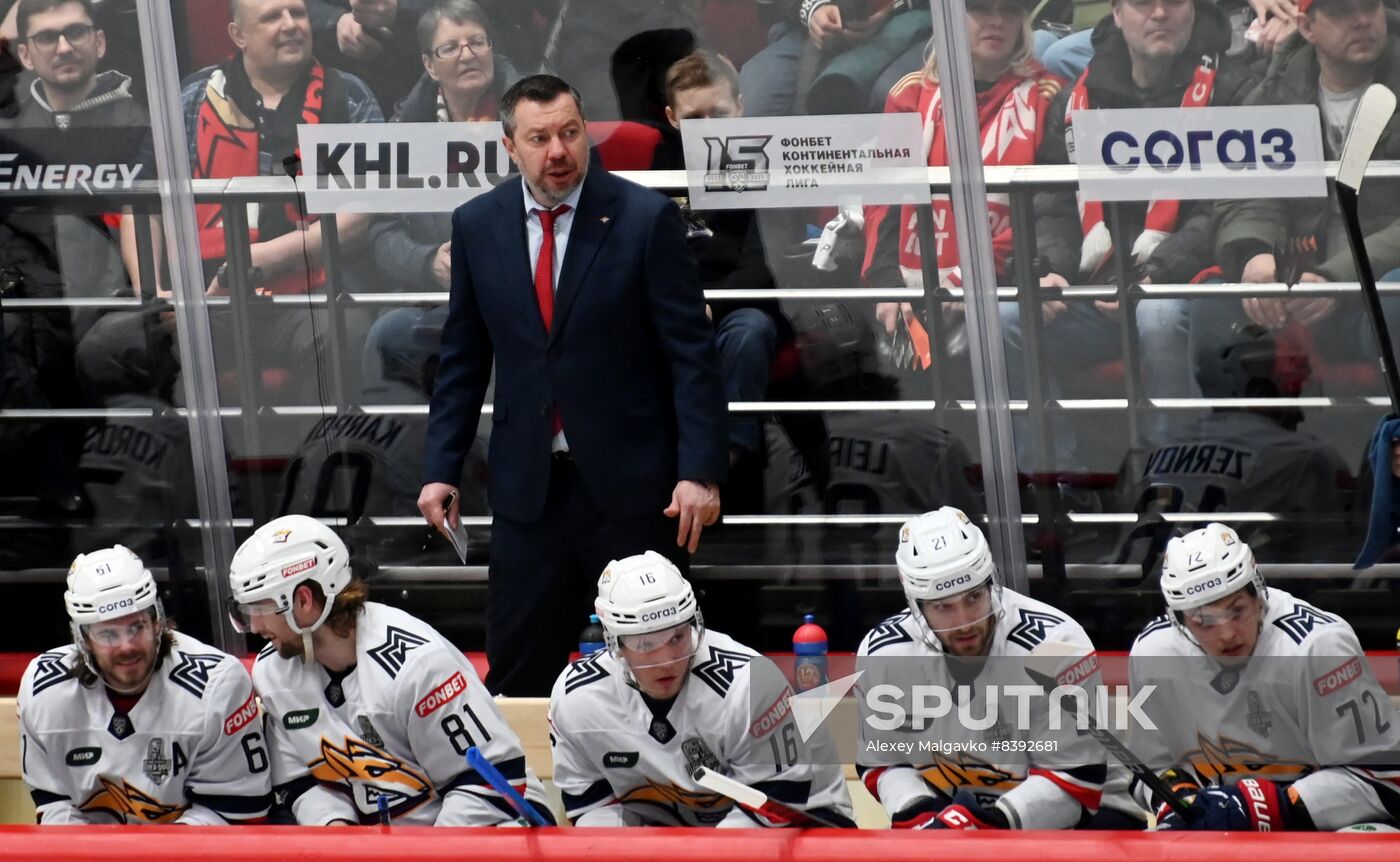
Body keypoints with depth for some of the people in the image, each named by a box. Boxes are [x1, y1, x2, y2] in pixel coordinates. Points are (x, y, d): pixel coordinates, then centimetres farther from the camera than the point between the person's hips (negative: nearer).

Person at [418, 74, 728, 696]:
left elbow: (692, 354, -7)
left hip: (631, 482, -3)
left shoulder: (646, 219, -6)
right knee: (517, 668, 5)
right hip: (528, 485, 3)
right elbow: (463, 359, 11)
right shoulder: (477, 225, 5)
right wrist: (441, 469, 5)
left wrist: (700, 471, -13)